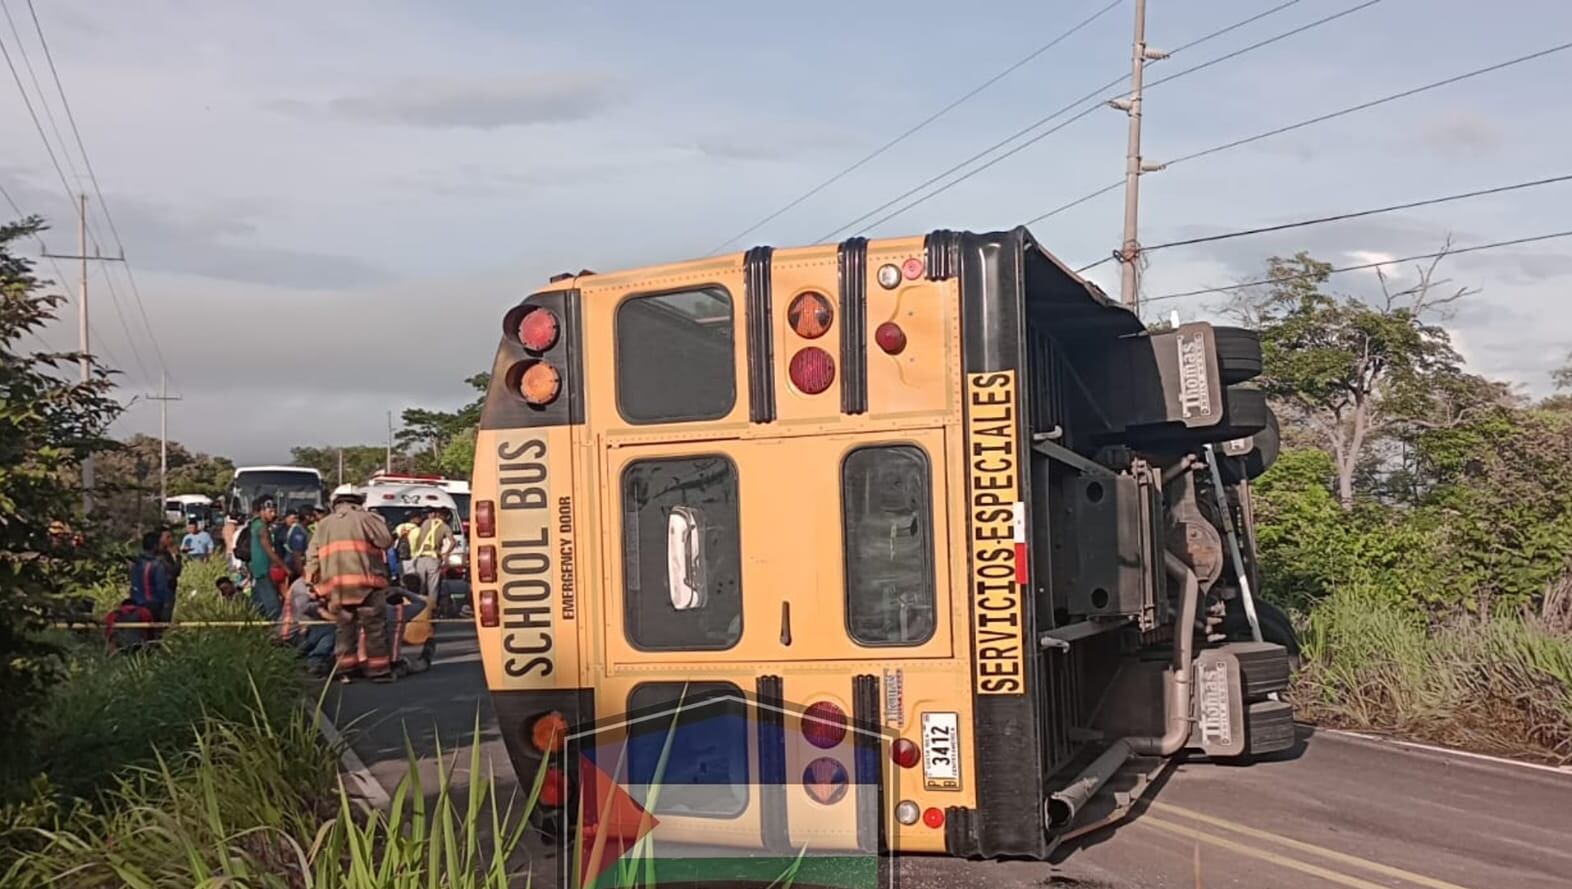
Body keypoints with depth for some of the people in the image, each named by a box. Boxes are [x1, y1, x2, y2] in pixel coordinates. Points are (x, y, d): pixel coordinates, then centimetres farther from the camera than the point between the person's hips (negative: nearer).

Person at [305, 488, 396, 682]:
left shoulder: (324, 525, 17)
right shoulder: (364, 518, 2)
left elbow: (312, 556, 13)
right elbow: (386, 540, -5)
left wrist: (312, 582, 14)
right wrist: (376, 519, 11)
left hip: (336, 586, 4)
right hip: (365, 582, -4)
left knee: (344, 628, 12)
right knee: (374, 626, 2)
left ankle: (345, 670, 10)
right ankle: (378, 670, 1)